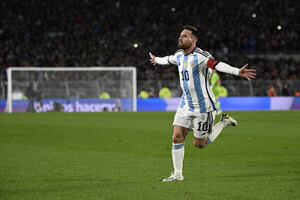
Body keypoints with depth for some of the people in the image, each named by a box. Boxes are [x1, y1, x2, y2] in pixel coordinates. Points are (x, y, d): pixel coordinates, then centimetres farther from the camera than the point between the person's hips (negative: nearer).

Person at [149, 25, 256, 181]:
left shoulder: (200, 56, -20)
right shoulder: (179, 55, 4)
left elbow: (218, 65, -36)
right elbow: (169, 59, 29)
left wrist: (237, 71, -53)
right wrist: (156, 60, 49)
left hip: (203, 106, -7)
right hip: (185, 104, 7)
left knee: (199, 144, 2)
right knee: (177, 137, -3)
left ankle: (224, 122, 24)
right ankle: (177, 174, 7)